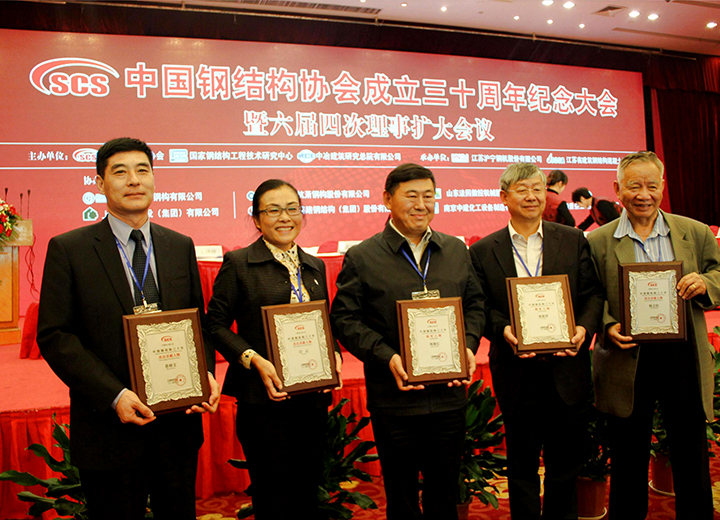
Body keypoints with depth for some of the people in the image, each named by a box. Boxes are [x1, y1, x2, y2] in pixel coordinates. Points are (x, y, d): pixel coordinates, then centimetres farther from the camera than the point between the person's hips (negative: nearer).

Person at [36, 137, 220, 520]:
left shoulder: (181, 247, 7)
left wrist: (205, 374, -7)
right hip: (110, 427, -3)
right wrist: (115, 396, -18)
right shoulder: (68, 250, -4)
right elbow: (54, 335, -8)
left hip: (178, 422, 4)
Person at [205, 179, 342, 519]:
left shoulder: (315, 266, 13)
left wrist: (334, 355, -1)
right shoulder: (237, 263, -3)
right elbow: (216, 324, -5)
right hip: (264, 400, -5)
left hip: (313, 398, 5)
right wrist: (254, 360, -17)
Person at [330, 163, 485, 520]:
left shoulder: (456, 251, 9)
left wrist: (468, 346, -4)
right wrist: (386, 357, -18)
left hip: (449, 395, 4)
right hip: (394, 400, -3)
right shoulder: (361, 258, -4)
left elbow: (474, 305, 14)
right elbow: (344, 319, -7)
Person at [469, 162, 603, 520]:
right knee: (522, 463, 12)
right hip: (518, 373, -1)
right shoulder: (482, 251, 2)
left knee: (566, 460, 14)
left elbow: (592, 293, 4)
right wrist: (503, 330, -18)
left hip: (566, 367, 1)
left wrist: (584, 327, -14)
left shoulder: (574, 241, 6)